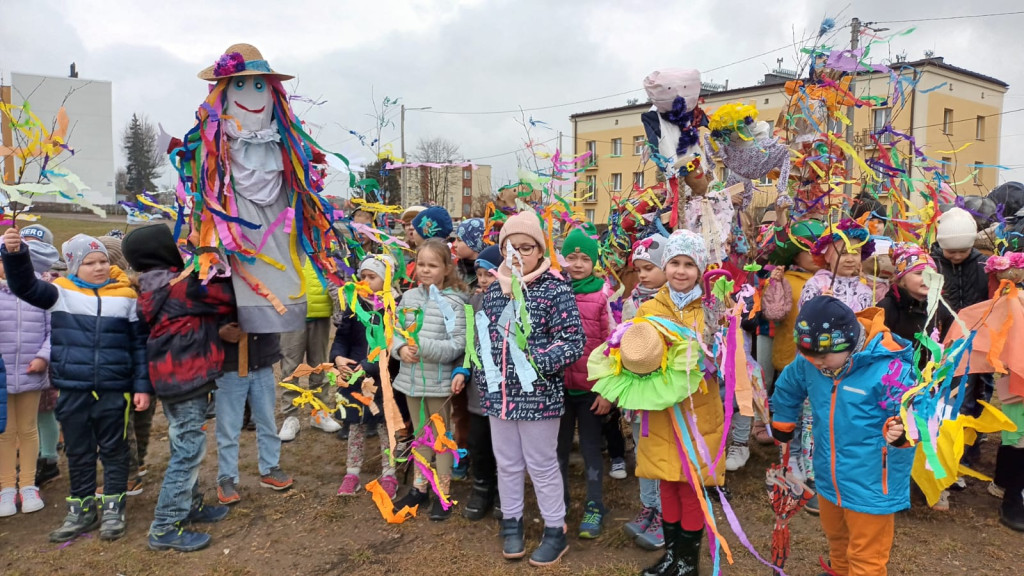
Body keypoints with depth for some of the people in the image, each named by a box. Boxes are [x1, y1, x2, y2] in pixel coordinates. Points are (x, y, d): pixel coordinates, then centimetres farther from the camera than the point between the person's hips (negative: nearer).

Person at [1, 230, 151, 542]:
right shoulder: (61, 292, 3)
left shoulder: (125, 296, 1)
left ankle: (113, 509, 20)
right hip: (72, 390, 2)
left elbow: (140, 344, 3)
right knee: (78, 453, 13)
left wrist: (142, 386, -1)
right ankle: (81, 510, 27)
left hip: (114, 390, -1)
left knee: (113, 451, 8)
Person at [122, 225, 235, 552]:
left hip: (173, 377, 10)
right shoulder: (182, 284, -17)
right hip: (186, 378, -10)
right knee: (188, 451, -5)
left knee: (186, 448, 21)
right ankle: (165, 528, 0)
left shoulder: (155, 287, 11)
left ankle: (190, 505, 34)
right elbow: (228, 297, -13)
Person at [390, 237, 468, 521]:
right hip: (411, 379, 5)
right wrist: (401, 348, -14)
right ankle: (419, 486, 36)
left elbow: (457, 346, -18)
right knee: (420, 434, 20)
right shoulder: (409, 297, 2)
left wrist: (422, 345, -26)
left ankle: (443, 493, 24)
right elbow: (396, 331, 7)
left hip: (439, 381, -5)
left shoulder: (453, 301, -14)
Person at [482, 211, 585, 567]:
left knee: (541, 464, 8)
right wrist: (484, 371, 3)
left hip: (539, 394, -5)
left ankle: (556, 530, 25)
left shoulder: (555, 289, -10)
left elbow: (574, 341, -14)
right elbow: (482, 337, 15)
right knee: (507, 463, 17)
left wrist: (537, 363, -23)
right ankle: (511, 522, 35)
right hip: (499, 392, 5)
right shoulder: (494, 290, 5)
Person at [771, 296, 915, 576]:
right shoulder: (810, 361, -10)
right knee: (836, 540, 31)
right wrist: (782, 425, 25)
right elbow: (787, 387, 11)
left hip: (870, 486, -6)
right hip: (829, 480, 6)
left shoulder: (889, 369, -29)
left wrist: (902, 432, -47)